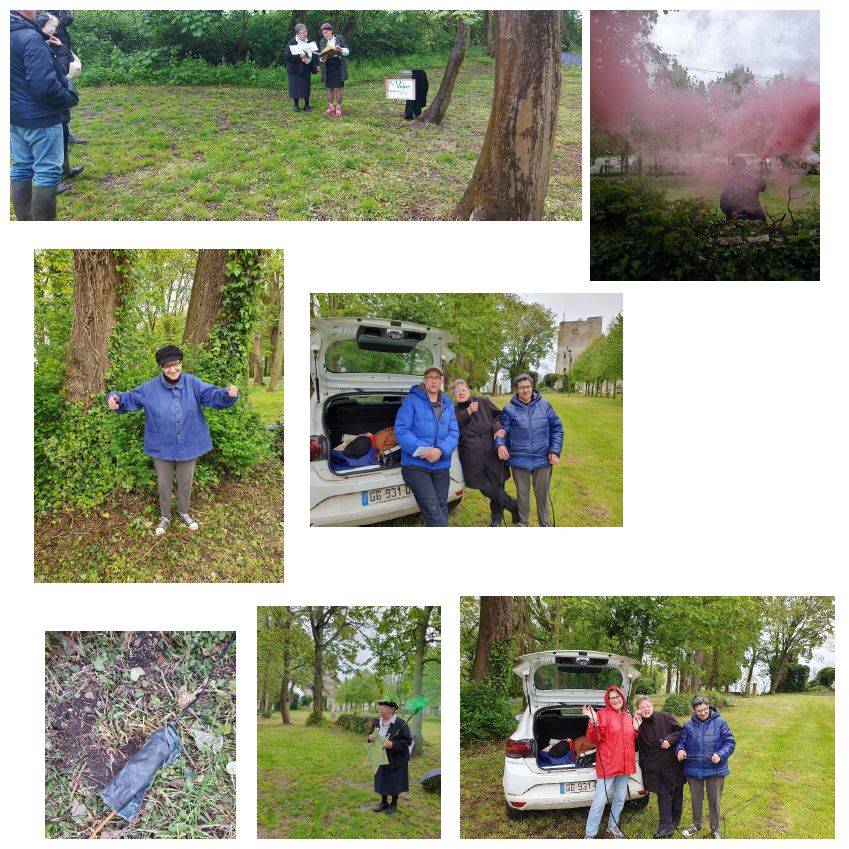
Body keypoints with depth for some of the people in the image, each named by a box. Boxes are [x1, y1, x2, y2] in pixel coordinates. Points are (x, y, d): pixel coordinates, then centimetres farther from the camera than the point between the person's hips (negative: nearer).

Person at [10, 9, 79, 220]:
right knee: (47, 173, -1)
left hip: (15, 117, 8)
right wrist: (69, 99, -7)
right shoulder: (31, 38, -21)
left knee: (21, 170, 15)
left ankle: (24, 221, 24)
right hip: (40, 118, -8)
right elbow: (45, 86, -25)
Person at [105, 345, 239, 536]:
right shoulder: (150, 388, -12)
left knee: (185, 483, 18)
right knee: (164, 484, 15)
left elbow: (212, 395, -16)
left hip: (188, 446, 1)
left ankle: (184, 512, 42)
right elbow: (130, 399, -9)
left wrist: (228, 394, -38)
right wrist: (116, 399, -32)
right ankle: (164, 517, 36)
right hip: (162, 448, -1)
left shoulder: (192, 383, -10)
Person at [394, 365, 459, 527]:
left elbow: (454, 433, 3)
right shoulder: (412, 401, -4)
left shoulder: (448, 405, 11)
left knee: (441, 507, 12)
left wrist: (441, 451, -17)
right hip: (415, 464, -5)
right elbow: (401, 430, -12)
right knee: (431, 508, -14)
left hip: (441, 465, 5)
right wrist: (420, 449, -24)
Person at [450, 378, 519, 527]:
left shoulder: (484, 403, 9)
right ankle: (514, 506, 19)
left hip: (493, 454, 0)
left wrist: (497, 428, -10)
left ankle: (497, 520, 25)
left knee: (497, 486, 3)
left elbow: (499, 416, 11)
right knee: (487, 489, -5)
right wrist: (468, 412, -15)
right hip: (474, 459, 0)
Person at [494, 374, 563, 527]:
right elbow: (503, 431, -1)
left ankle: (544, 523, 31)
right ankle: (523, 523, 31)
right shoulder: (509, 410, -4)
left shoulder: (545, 406, -1)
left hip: (543, 460, 1)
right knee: (522, 493, 13)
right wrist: (500, 444, -22)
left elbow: (556, 428, 4)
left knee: (542, 493, 13)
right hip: (519, 460, -1)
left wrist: (555, 451, -4)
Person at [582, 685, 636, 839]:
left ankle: (612, 826, 34)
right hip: (608, 763, -7)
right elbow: (594, 739, -16)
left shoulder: (628, 716, 11)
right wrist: (594, 721, -32)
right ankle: (589, 834, -1)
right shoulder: (602, 714, -9)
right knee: (600, 801, -8)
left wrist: (637, 728, 5)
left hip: (625, 764, 7)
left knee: (620, 799, 17)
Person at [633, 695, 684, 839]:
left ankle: (675, 820, 31)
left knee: (676, 791, 12)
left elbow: (679, 731, 1)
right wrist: (635, 728, -20)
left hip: (673, 762, 0)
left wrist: (670, 739, -17)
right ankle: (666, 826, -6)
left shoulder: (665, 717, -5)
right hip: (655, 766, 0)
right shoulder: (639, 725, -1)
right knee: (663, 794, -5)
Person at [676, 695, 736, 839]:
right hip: (693, 769, 2)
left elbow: (730, 742, -8)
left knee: (714, 800, 9)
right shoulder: (689, 725, -2)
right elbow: (681, 741, 4)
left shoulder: (720, 723, -8)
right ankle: (696, 825, 38)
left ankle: (715, 830, 26)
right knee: (696, 799, 18)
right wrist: (680, 749, -19)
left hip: (715, 769, -2)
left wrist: (720, 754, -24)